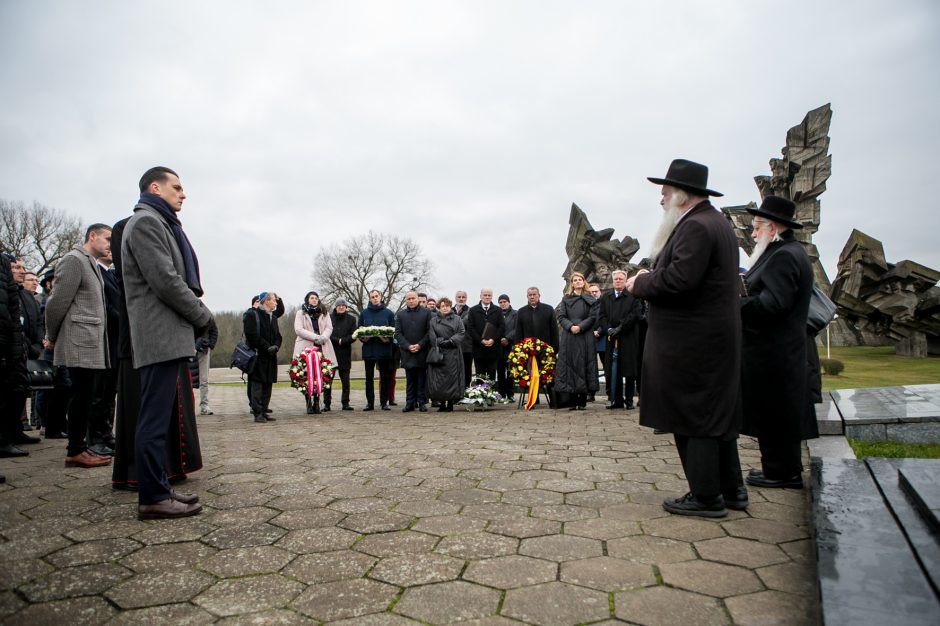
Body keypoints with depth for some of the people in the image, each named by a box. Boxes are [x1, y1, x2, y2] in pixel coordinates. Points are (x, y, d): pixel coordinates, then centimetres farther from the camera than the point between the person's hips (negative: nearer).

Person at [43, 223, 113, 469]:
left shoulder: (92, 264, 20)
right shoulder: (73, 260, -8)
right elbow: (58, 302, -11)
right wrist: (52, 337, -1)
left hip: (93, 345, 8)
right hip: (80, 345, -8)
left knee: (86, 397, 10)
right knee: (82, 396, -5)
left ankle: (80, 447, 17)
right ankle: (75, 452, 3)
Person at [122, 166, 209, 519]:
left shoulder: (160, 223, 25)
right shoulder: (146, 221, -7)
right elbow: (166, 281, -16)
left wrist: (195, 318, 10)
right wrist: (203, 316, -7)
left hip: (169, 336, 10)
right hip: (161, 336, -10)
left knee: (160, 417, 12)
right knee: (155, 419, -7)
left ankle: (157, 489, 20)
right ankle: (153, 498, -2)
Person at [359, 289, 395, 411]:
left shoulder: (388, 313, 5)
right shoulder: (364, 313, 9)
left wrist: (388, 338, -14)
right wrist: (362, 338, -9)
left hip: (384, 349, -1)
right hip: (368, 349, 1)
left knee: (385, 377, 3)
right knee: (369, 377, 4)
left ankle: (384, 402, 10)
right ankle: (370, 402, 10)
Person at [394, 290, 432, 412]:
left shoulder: (426, 313, 4)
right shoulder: (400, 314, 11)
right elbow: (398, 333, 5)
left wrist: (420, 345, -11)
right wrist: (407, 346, -8)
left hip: (422, 351, -2)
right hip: (407, 352, 2)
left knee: (422, 378, 3)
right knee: (410, 379, 6)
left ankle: (421, 402, 9)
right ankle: (410, 402, 11)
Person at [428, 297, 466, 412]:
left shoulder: (457, 319, 11)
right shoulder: (433, 320, 12)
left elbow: (461, 333, 0)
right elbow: (432, 336, 0)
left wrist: (450, 341, -13)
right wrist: (442, 342, -13)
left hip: (453, 354, 0)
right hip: (438, 354, 1)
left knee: (452, 378, -2)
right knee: (438, 379, -1)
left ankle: (450, 404, 5)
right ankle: (442, 403, 8)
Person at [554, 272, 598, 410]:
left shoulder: (590, 299, 9)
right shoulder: (566, 299, 12)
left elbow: (593, 317, 0)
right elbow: (561, 316, 4)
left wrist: (580, 327, -12)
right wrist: (570, 326, -12)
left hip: (585, 337, -1)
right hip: (569, 337, 1)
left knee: (583, 365, -3)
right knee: (569, 365, -3)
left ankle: (582, 401, 2)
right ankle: (572, 401, 3)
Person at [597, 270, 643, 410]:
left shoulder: (632, 296, 3)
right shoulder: (605, 297, 15)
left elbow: (635, 313, -8)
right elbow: (601, 316, 8)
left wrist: (620, 327, -13)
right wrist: (608, 329, -9)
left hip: (629, 338, -3)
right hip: (611, 338, 3)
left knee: (629, 370, 0)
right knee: (612, 370, 2)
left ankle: (629, 400, 7)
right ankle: (616, 400, 9)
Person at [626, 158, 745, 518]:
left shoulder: (696, 226, -17)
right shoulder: (715, 222, 17)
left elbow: (679, 279, -27)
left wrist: (640, 283, -11)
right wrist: (652, 277, 6)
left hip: (691, 343, -11)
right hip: (717, 337, 11)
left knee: (692, 417, -1)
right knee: (717, 413, 17)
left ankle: (706, 496, 9)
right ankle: (730, 488, 28)